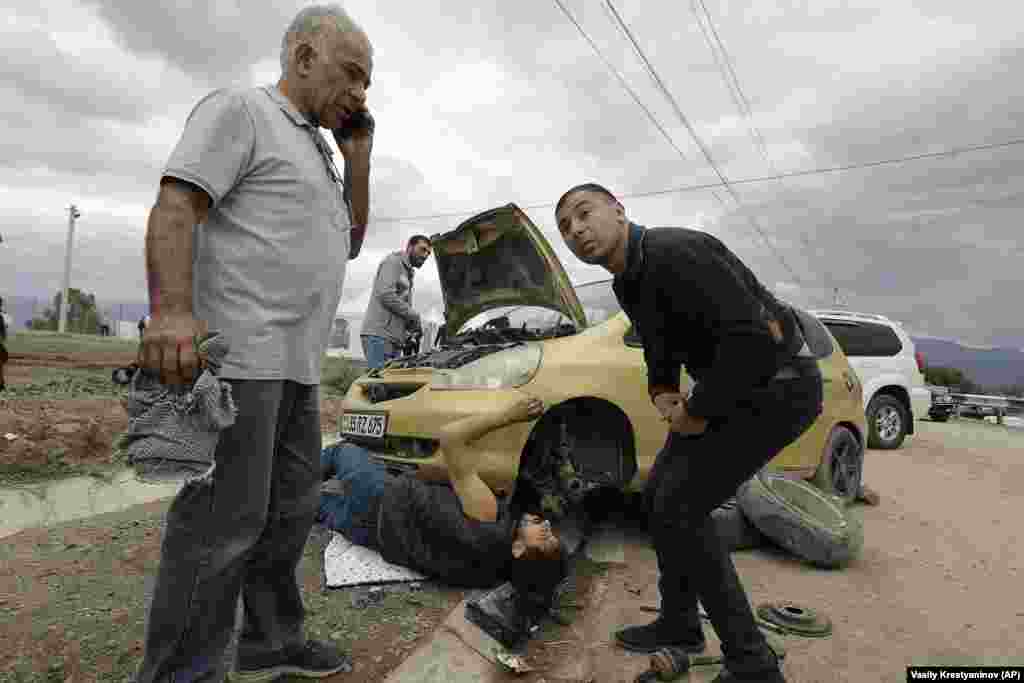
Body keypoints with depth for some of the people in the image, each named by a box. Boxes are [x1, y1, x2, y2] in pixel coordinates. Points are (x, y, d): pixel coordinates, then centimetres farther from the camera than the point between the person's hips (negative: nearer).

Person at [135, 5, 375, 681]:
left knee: (290, 511, 15)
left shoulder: (317, 151, 23)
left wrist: (358, 156, 15)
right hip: (235, 355, -9)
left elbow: (348, 242, 22)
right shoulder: (239, 109, -2)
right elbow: (175, 207, -14)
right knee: (224, 524, -6)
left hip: (298, 367, 9)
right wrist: (173, 309, -28)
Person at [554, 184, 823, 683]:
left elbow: (755, 337, -33)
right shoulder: (627, 281, 6)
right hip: (725, 388, 10)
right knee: (658, 495, 12)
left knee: (678, 508, -12)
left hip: (777, 385, -10)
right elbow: (661, 347, 21)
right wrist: (661, 392, 1)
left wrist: (698, 412, -22)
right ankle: (679, 624, 30)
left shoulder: (673, 253, -25)